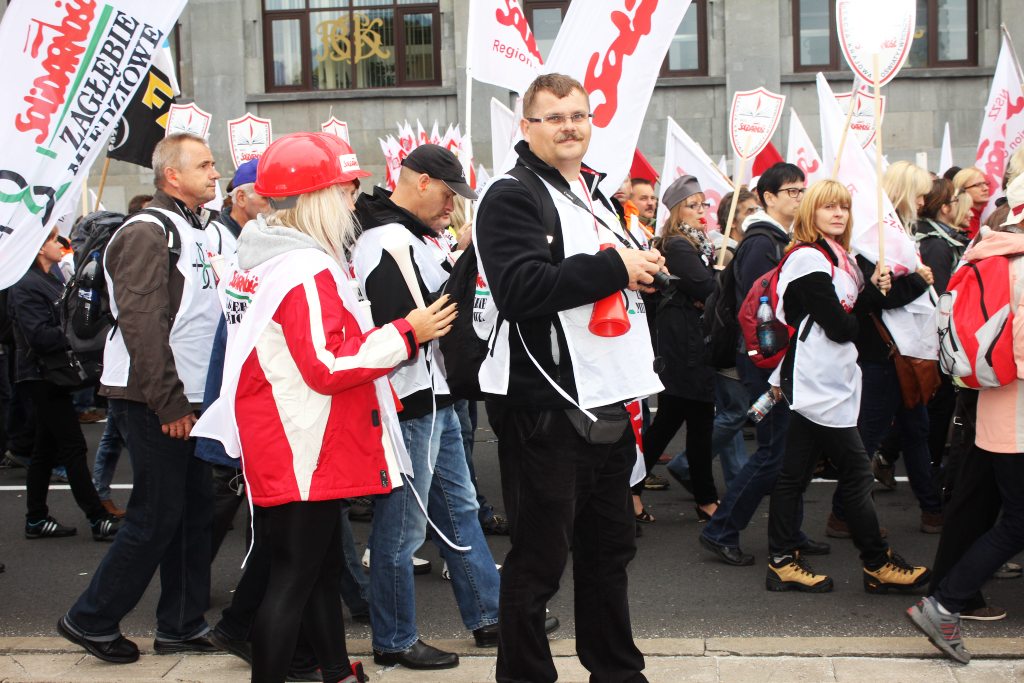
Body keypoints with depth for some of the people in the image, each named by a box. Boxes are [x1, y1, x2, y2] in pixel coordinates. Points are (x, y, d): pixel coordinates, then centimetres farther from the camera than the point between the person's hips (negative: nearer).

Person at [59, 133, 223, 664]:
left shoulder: (194, 232, 17)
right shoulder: (148, 232, -13)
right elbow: (140, 323, -20)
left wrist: (204, 395, 14)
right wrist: (168, 403, -20)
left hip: (188, 399, 9)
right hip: (155, 402, -9)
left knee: (193, 511, 11)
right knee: (157, 518, -3)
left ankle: (182, 625, 21)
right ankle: (90, 619, 12)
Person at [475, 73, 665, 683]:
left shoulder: (597, 196, 18)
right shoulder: (512, 197, -8)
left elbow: (634, 273, 31)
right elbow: (522, 289, -24)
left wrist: (646, 265, 9)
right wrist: (615, 267, -20)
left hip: (610, 401, 9)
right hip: (547, 409, -8)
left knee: (611, 546, 18)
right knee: (540, 557, 1)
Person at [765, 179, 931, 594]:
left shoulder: (840, 258, 17)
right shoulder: (808, 258, -13)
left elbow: (852, 313, 11)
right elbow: (839, 326, -18)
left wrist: (874, 288, -7)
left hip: (831, 380, 10)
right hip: (818, 383, -10)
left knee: (795, 471, 10)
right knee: (856, 471, -3)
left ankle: (783, 561, 15)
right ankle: (878, 564, 7)